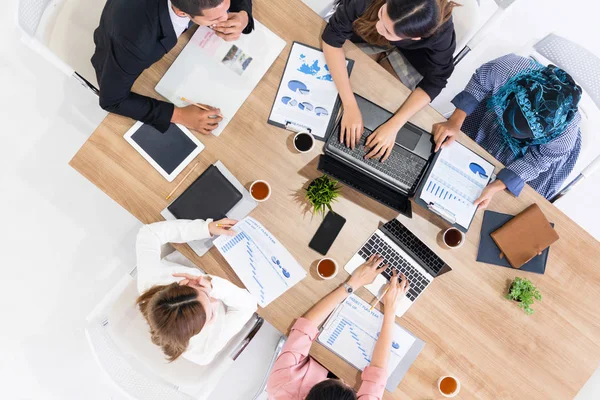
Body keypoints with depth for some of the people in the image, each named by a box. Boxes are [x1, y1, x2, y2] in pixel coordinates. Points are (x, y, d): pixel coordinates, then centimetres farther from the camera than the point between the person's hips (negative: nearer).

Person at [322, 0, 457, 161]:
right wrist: (350, 105, -45)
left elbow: (433, 82, -29)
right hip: (364, 29, 1)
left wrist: (394, 125, -40)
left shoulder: (442, 32, -41)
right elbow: (332, 37, -36)